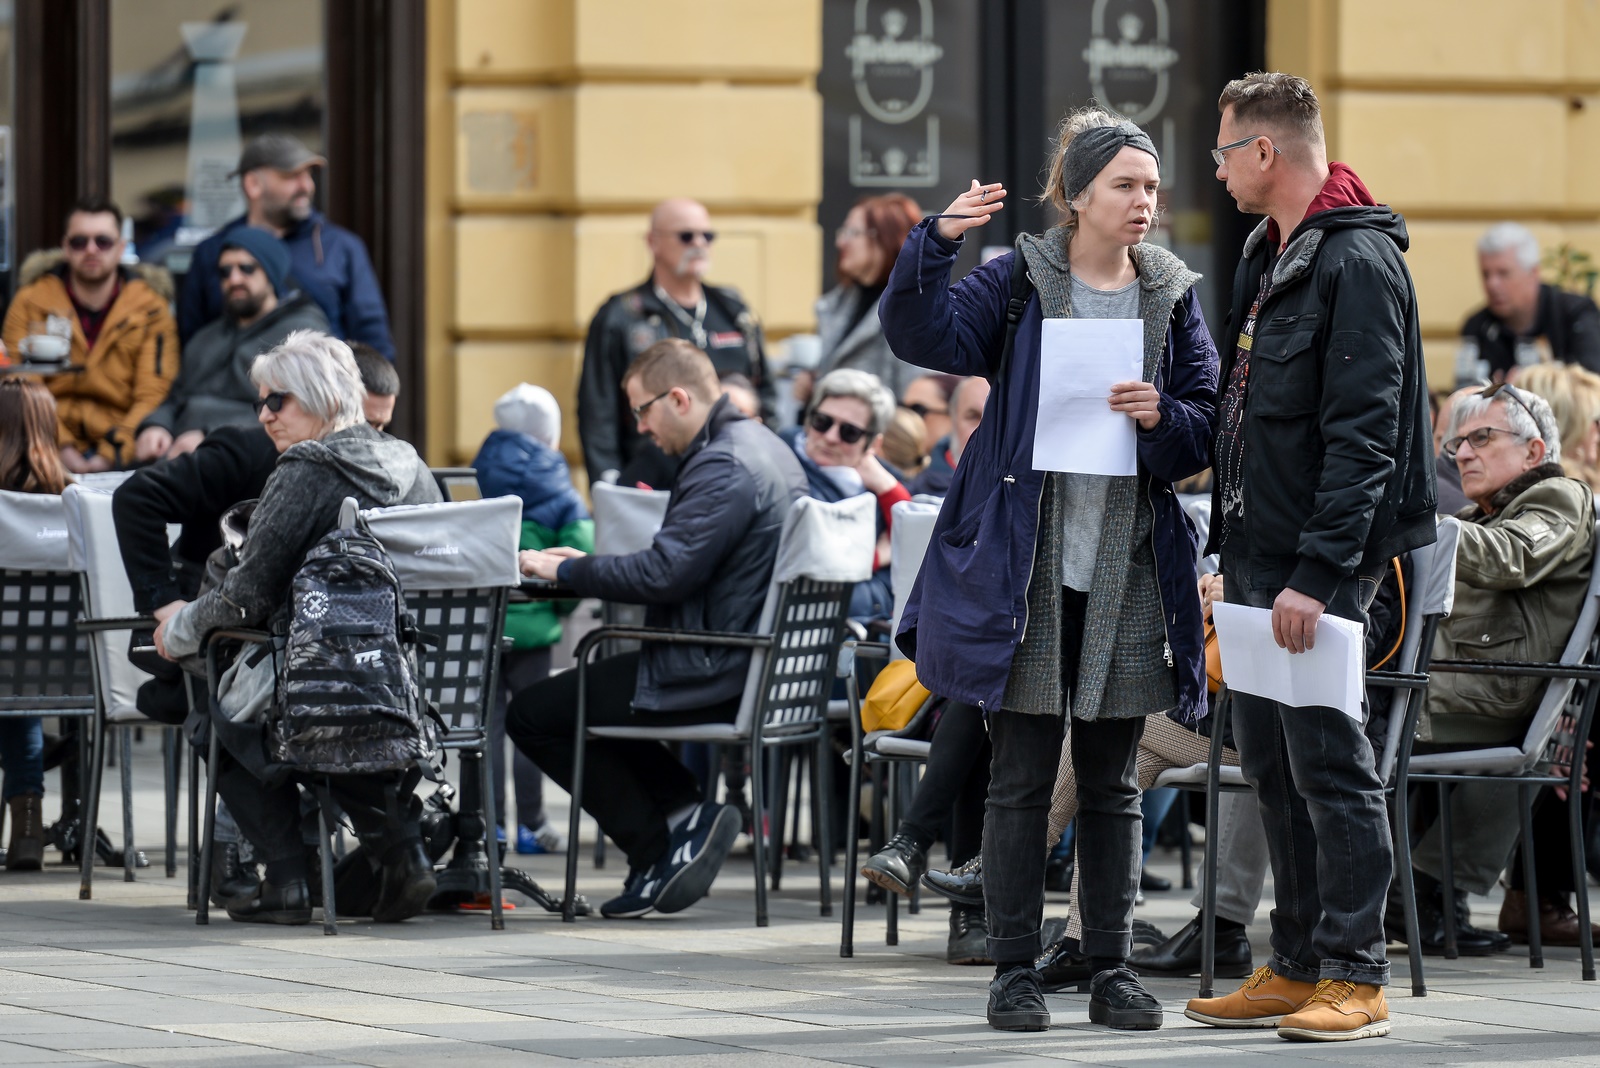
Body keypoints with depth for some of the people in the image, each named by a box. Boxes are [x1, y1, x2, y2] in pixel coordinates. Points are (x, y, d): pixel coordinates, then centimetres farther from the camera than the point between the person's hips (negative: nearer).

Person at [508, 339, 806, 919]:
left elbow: (664, 575, -27)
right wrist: (586, 564, 13)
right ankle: (684, 816, 13)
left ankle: (657, 843, 1)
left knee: (531, 714, -2)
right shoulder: (759, 445, 13)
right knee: (586, 687, 29)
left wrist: (565, 571, -14)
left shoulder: (722, 468, -20)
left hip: (717, 674, -11)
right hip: (759, 666, 11)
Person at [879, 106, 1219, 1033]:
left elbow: (1209, 429, 8)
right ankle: (1016, 971, 8)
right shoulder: (1019, 282, -1)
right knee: (1022, 776, 1)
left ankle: (1114, 968, 15)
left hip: (1128, 570, 3)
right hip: (1026, 566, -3)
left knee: (1113, 782, 8)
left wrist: (1163, 417, -13)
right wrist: (937, 245, -27)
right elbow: (924, 335, -14)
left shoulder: (1174, 296, 7)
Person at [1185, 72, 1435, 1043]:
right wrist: (1236, 554, 17)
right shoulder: (1269, 257, 16)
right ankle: (1297, 969, 18)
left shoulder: (1358, 263, -14)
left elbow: (1363, 436, -20)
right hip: (1259, 551, 9)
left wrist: (1317, 572, -24)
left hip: (1318, 563, -9)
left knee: (1327, 760, -7)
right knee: (1271, 760, 12)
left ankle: (1355, 979, -2)